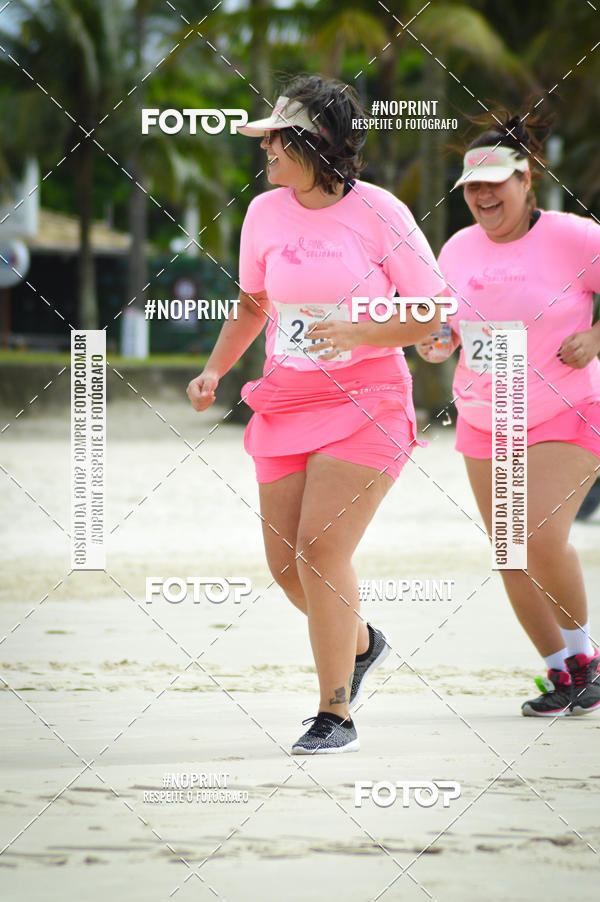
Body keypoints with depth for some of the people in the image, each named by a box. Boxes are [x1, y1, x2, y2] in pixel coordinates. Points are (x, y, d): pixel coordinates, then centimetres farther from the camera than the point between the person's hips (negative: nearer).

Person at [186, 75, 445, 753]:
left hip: (365, 399, -5)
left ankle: (336, 714, -7)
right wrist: (215, 370, 10)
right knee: (286, 563, 2)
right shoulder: (265, 212, 5)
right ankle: (360, 643, 33)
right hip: (286, 403, 5)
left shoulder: (378, 212, -8)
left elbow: (435, 312, -4)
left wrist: (363, 333, -18)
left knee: (321, 547, -17)